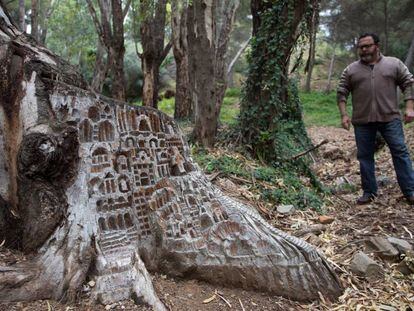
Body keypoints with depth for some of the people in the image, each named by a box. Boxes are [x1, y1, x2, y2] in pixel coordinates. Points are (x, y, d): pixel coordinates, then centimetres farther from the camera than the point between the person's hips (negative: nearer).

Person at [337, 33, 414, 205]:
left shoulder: (394, 64, 6)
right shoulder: (351, 70, 7)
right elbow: (342, 92, 6)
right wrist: (344, 114, -4)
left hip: (390, 118, -1)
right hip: (362, 121, 1)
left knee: (400, 152, 0)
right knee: (365, 156, 5)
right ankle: (369, 192, 16)